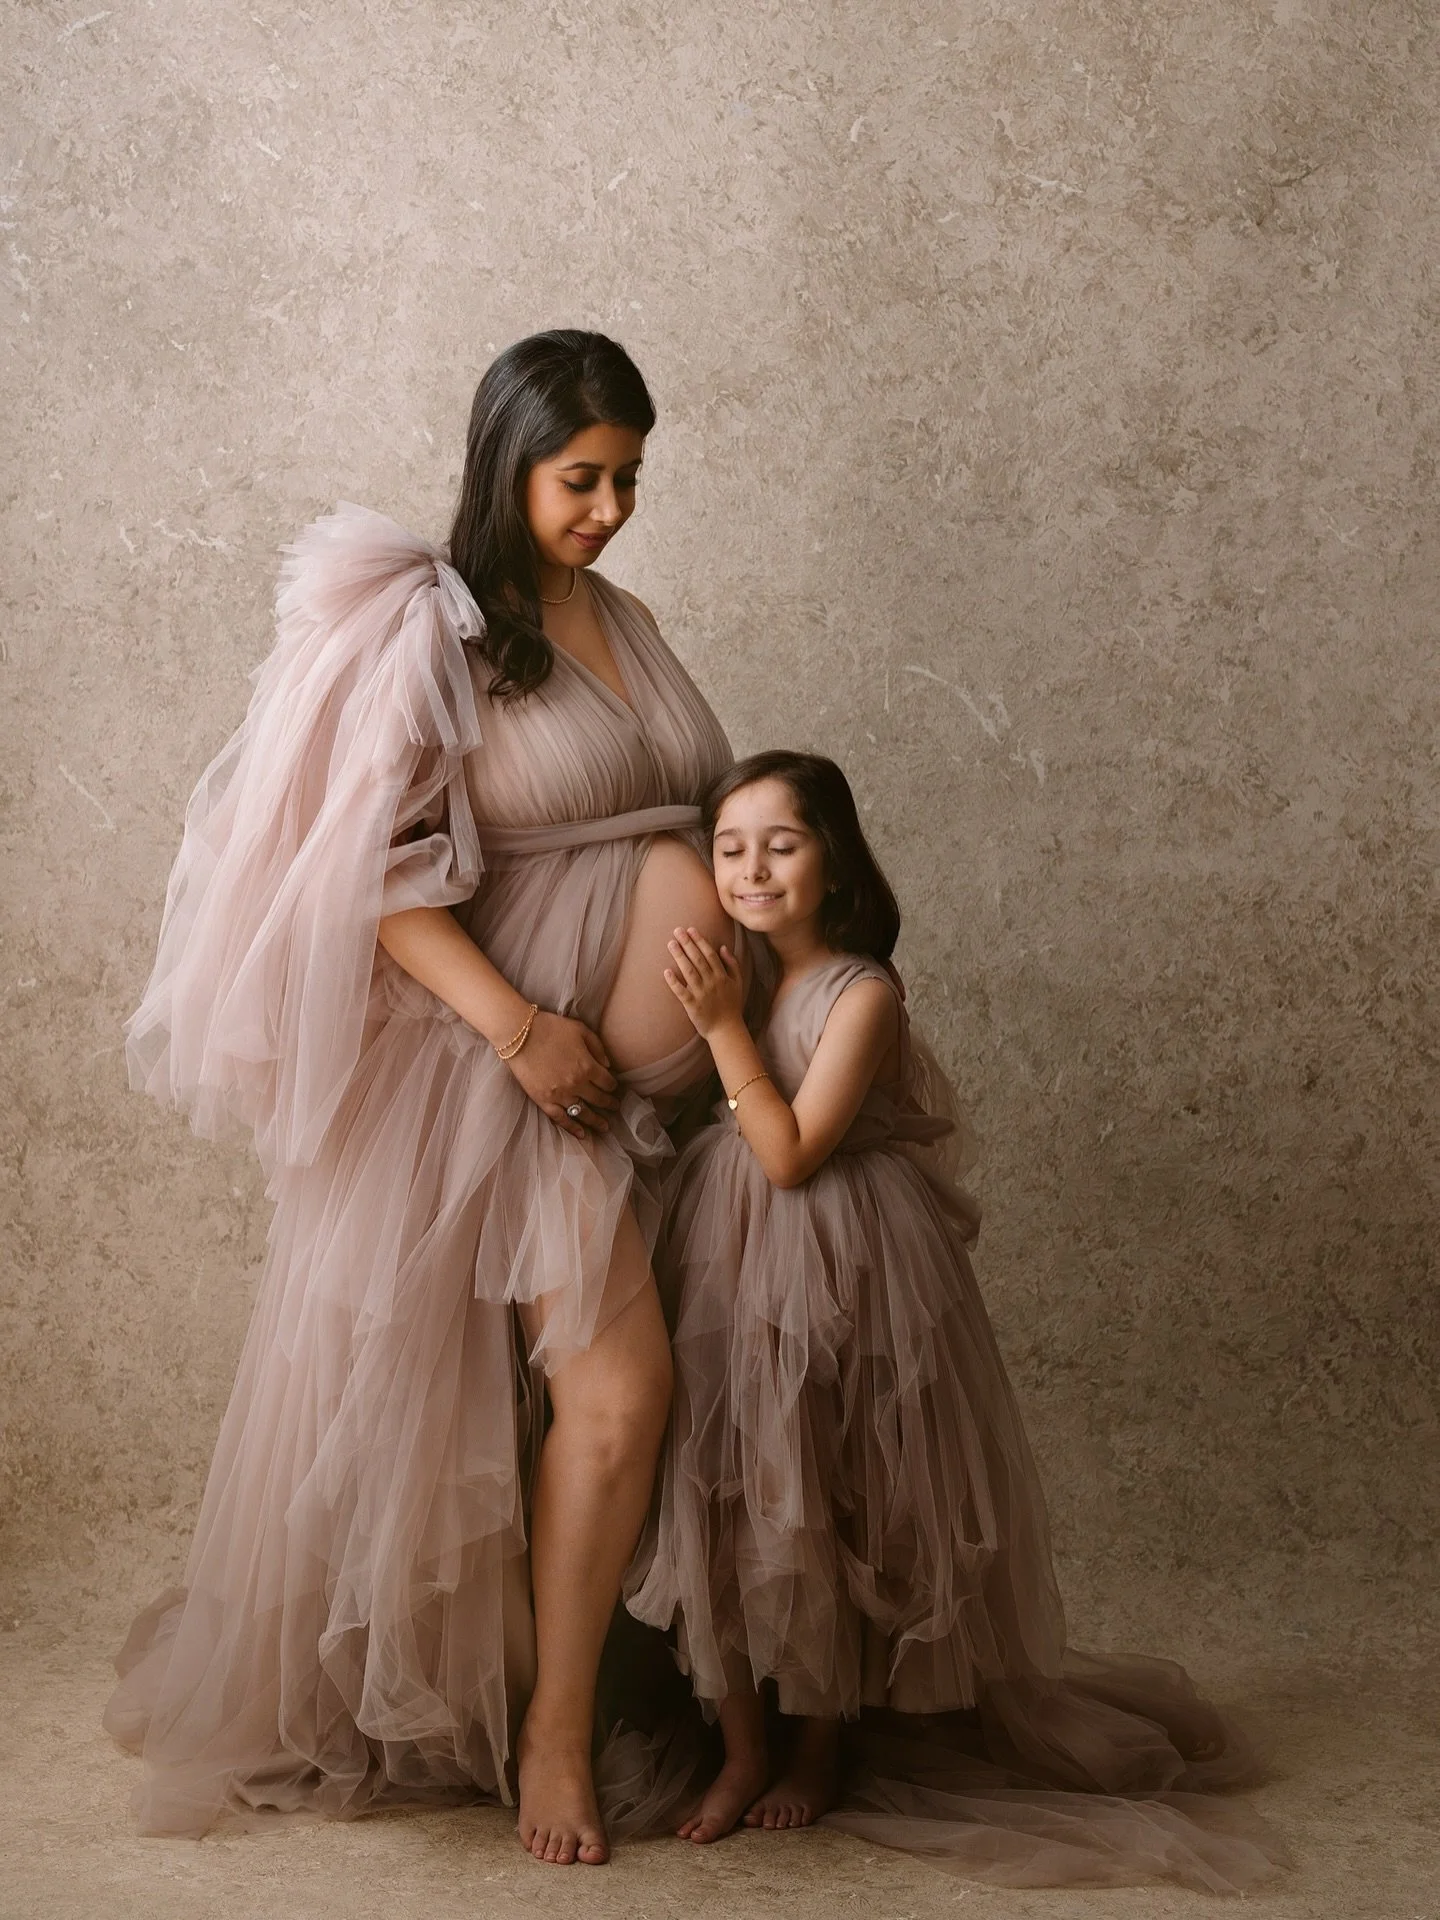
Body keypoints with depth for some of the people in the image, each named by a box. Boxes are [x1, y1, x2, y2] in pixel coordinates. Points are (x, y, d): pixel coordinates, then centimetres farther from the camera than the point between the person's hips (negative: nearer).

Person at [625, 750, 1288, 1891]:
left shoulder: (862, 994, -13)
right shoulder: (725, 976, 6)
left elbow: (791, 1154, -20)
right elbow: (679, 1128, 5)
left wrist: (726, 1027, -22)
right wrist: (714, 1015, -5)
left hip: (835, 1281, -5)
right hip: (726, 1277, 6)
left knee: (822, 1508, 3)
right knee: (722, 1498, 4)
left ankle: (816, 1746, 22)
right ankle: (745, 1747, 17)